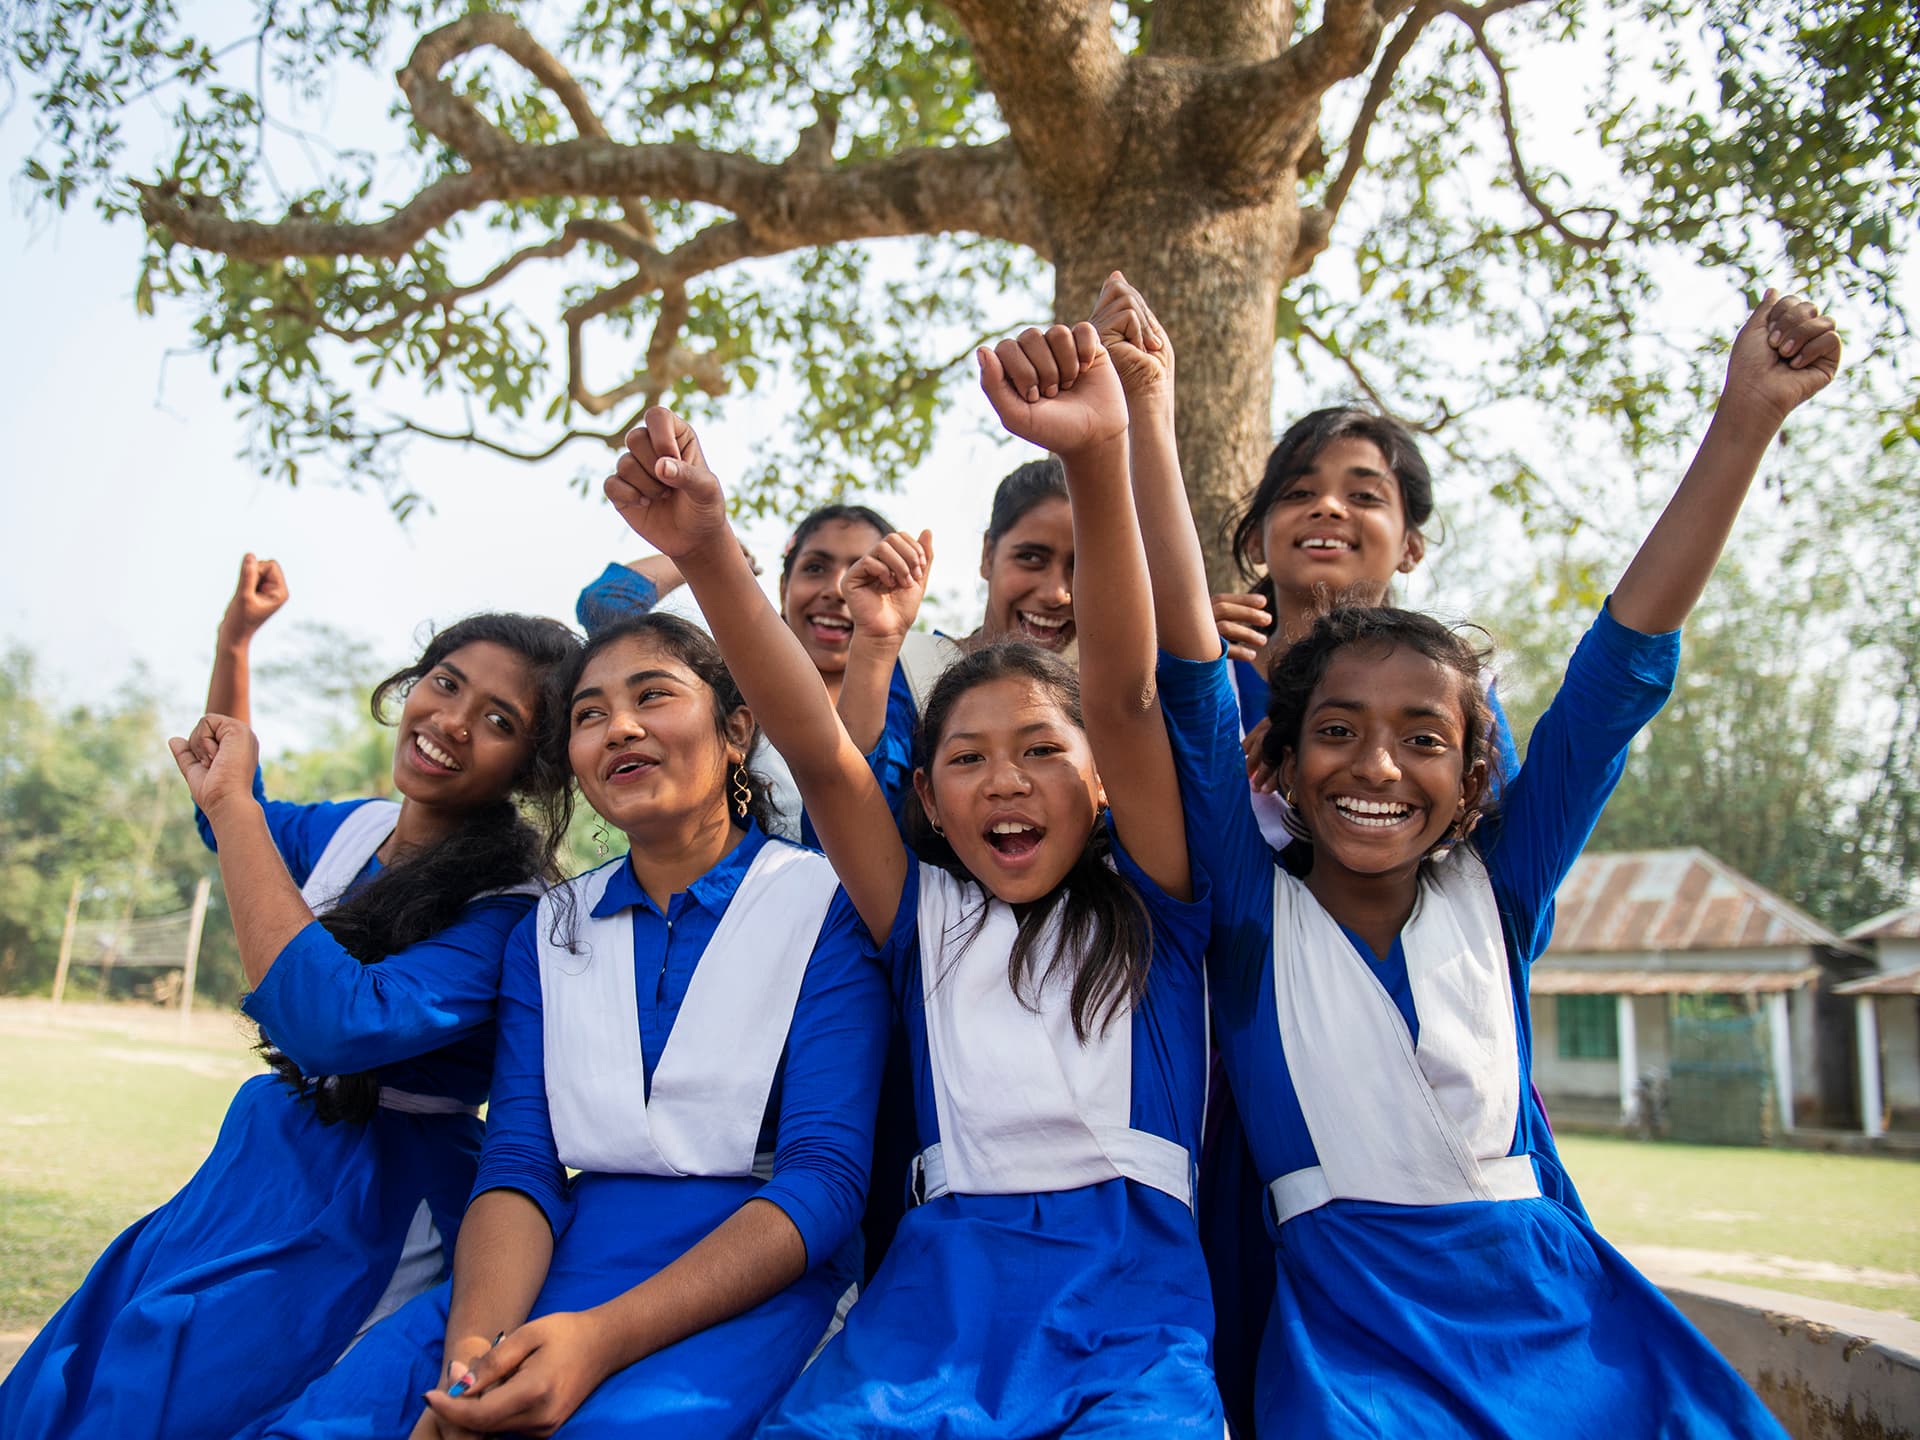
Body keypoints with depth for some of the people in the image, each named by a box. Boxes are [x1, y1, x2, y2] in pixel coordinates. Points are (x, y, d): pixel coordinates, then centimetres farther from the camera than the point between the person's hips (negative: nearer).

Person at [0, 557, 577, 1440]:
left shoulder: (508, 910, -22)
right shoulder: (355, 830, 2)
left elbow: (334, 1023, -35)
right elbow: (238, 821, 25)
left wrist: (232, 804, -27)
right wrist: (233, 642, 15)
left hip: (356, 1235, -7)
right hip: (253, 1172, 8)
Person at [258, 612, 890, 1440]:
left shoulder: (826, 904, -3)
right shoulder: (549, 930, 12)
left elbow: (825, 1174, -11)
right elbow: (519, 1162, 3)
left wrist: (603, 1337, -23)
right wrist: (474, 1346, -18)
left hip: (759, 1277, -4)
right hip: (568, 1262, 4)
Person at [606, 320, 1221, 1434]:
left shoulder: (1146, 907, 9)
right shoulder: (926, 918, 14)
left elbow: (1125, 696, -6)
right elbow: (817, 749, 1)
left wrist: (1099, 457, -18)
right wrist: (708, 551, -10)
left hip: (1129, 1298, -1)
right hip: (940, 1290, 2)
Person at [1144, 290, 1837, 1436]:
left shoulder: (1493, 894, 5)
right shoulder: (1253, 903, 0)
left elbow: (1624, 665, 1)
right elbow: (1190, 673, -11)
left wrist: (1746, 419, 0)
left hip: (1558, 1307, 4)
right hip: (1353, 1328, -3)